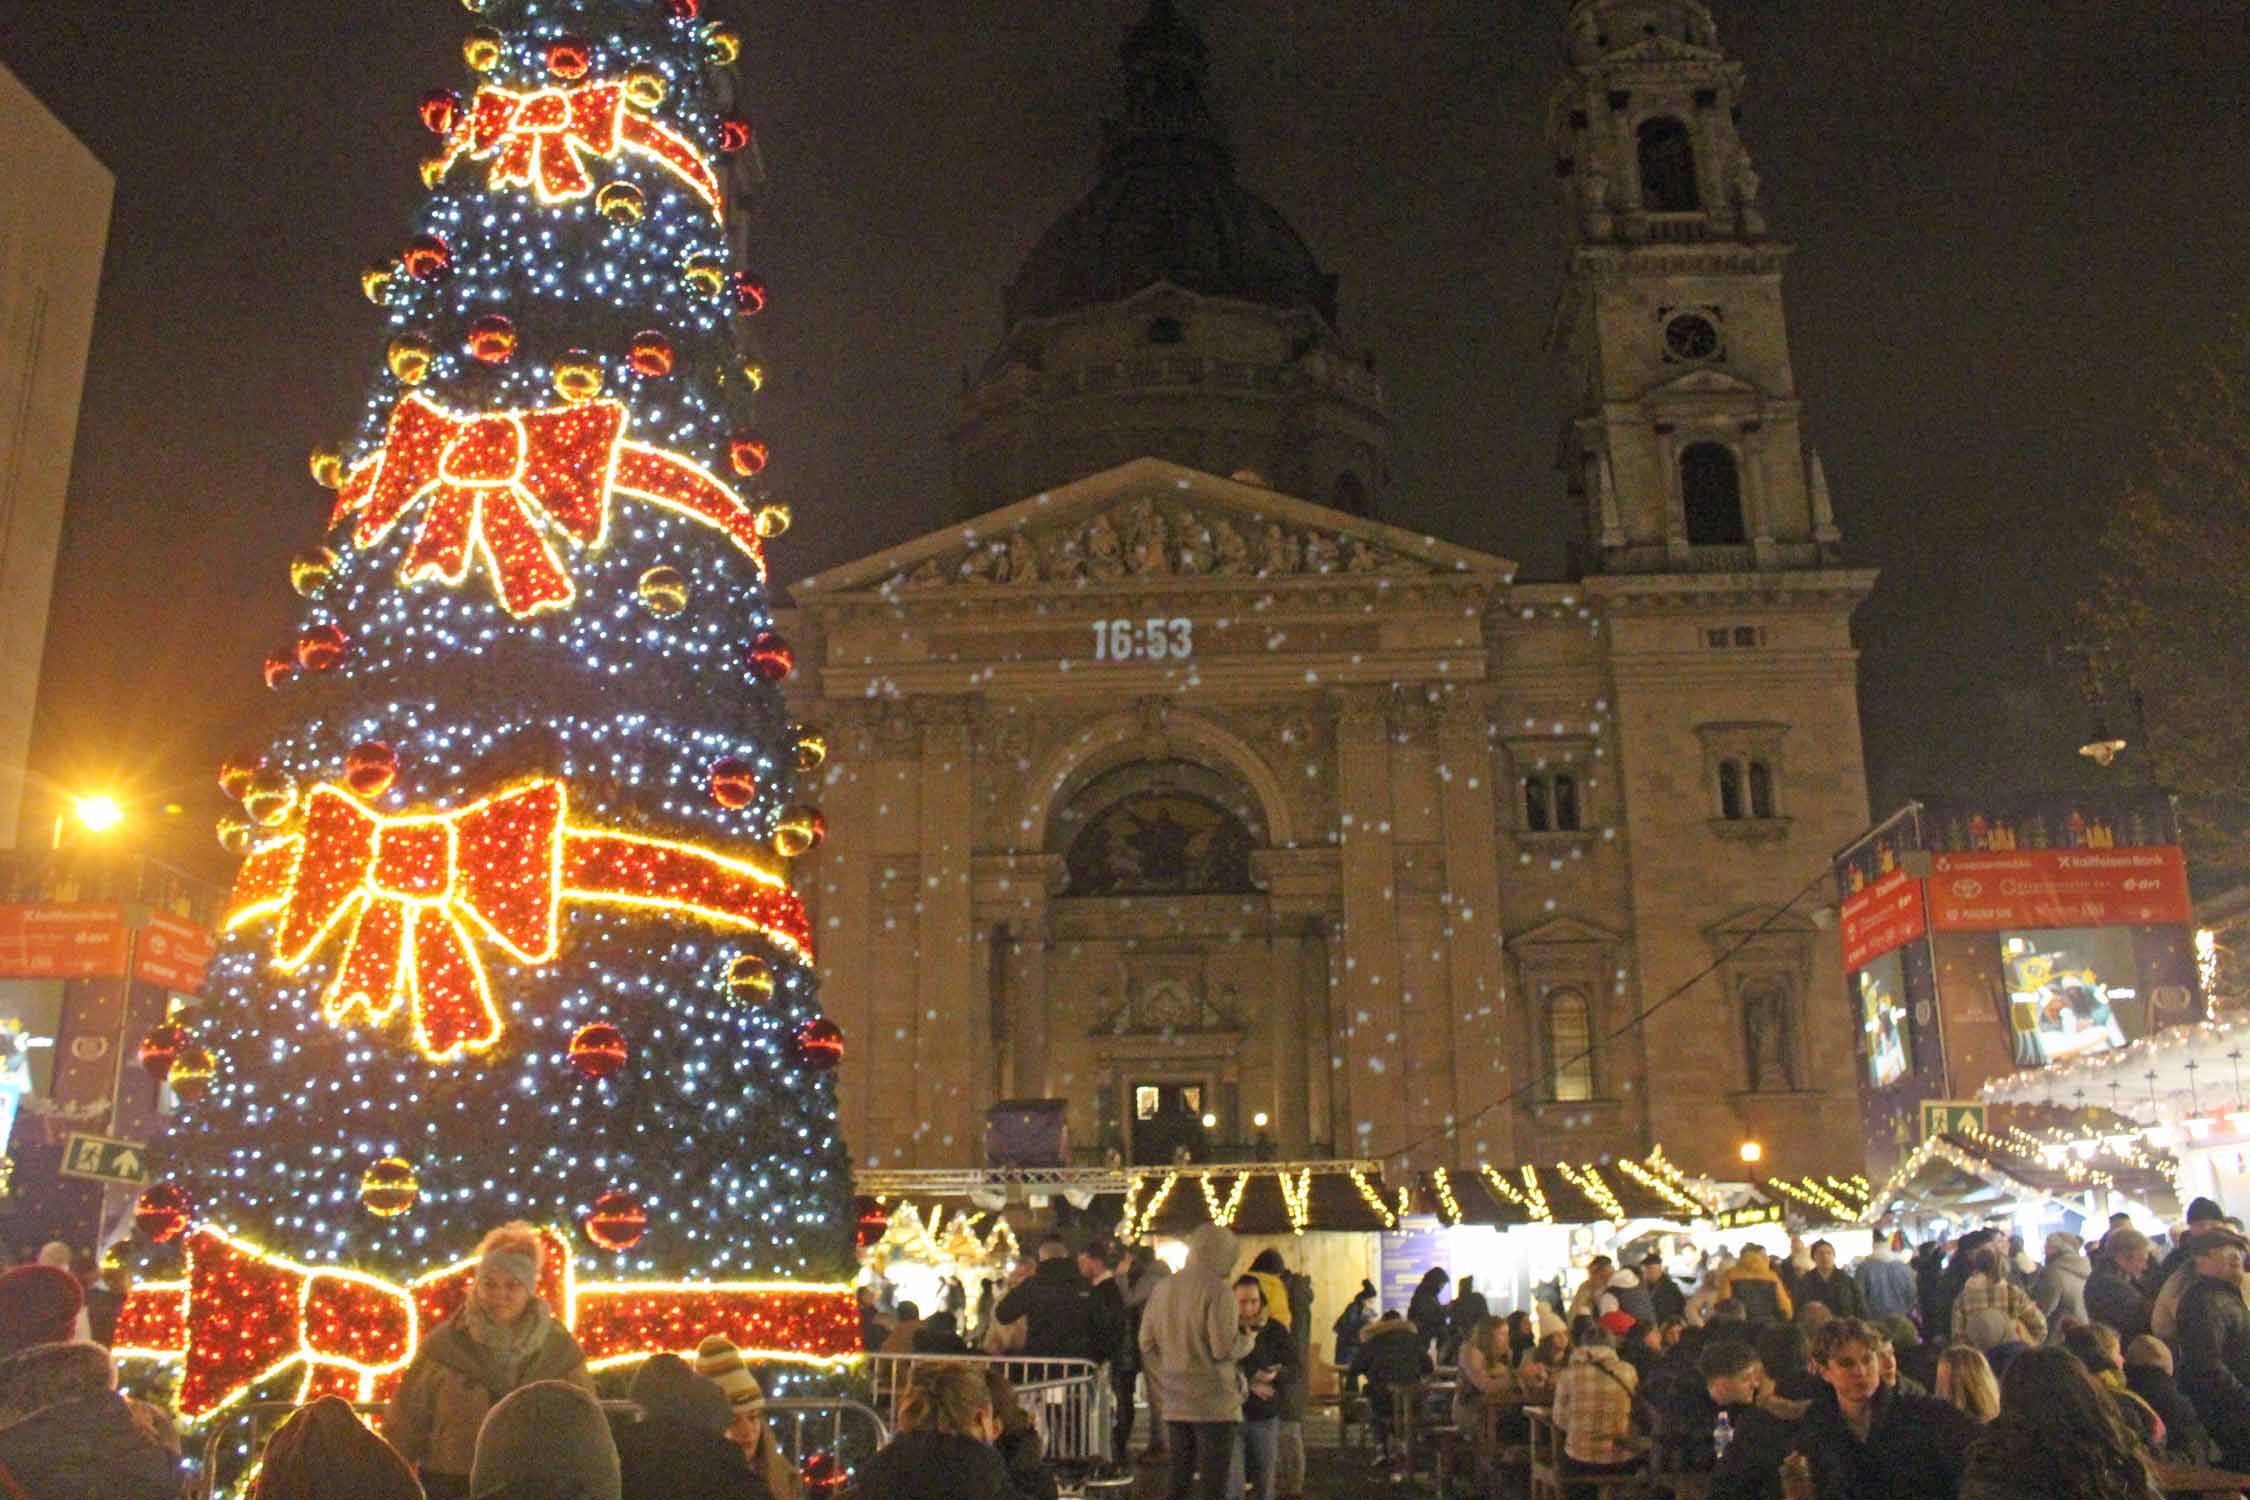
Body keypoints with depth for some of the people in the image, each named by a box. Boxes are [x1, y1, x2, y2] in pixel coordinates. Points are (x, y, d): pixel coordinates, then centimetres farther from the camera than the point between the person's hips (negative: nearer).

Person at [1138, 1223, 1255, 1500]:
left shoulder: (1162, 1287, 9)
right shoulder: (1218, 1291, -13)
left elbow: (1146, 1343, 12)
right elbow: (1223, 1348, -18)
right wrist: (1248, 1340, 2)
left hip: (1175, 1402, 6)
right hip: (1213, 1403, -6)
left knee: (1179, 1471, 15)